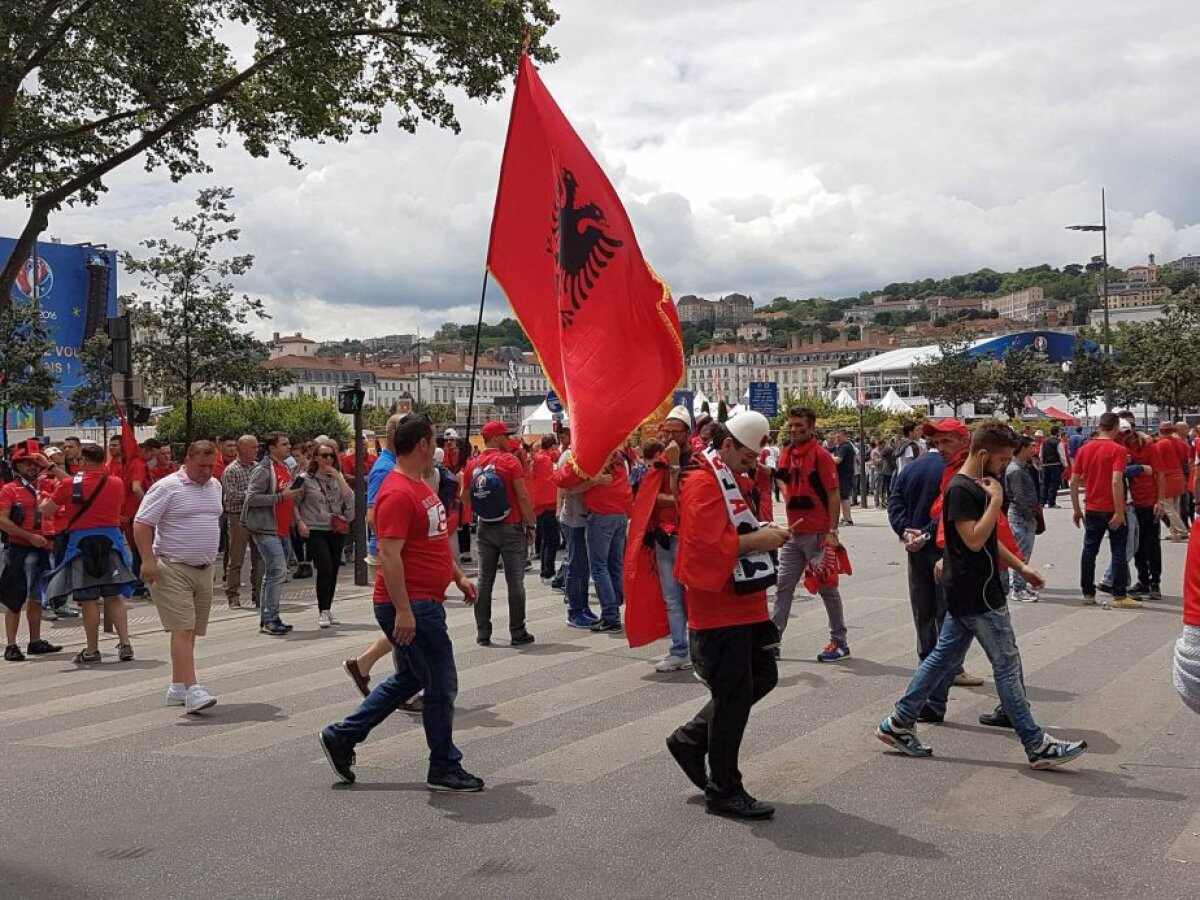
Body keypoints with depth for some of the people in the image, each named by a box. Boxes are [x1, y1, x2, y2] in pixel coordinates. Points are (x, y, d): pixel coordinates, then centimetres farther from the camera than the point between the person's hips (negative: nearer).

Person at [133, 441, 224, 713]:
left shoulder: (215, 486, 13)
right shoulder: (167, 487, -10)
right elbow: (141, 524, -12)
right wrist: (148, 560, -20)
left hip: (204, 569, 7)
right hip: (172, 569, -7)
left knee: (190, 630, 10)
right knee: (182, 628, -13)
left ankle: (177, 687, 19)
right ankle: (192, 690, -18)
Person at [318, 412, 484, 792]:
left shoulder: (420, 486, 13)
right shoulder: (397, 493, -20)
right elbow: (389, 555, -24)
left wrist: (458, 576, 22)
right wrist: (403, 610, -26)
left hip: (424, 603, 11)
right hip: (410, 605, -11)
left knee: (408, 680, 20)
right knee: (441, 685, 0)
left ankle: (341, 736, 26)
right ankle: (444, 768, 13)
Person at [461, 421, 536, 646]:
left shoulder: (472, 465, 3)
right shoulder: (509, 461, -11)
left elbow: (464, 497, 9)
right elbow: (523, 496, -12)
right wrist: (530, 525, -5)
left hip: (485, 529, 4)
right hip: (511, 527, -4)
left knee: (484, 581, 9)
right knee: (515, 581, 2)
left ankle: (483, 634, 10)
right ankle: (518, 633, 5)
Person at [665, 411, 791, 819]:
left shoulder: (732, 480, 16)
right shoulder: (702, 484, -16)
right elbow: (708, 546, -27)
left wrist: (765, 532, 8)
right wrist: (757, 540, -19)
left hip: (744, 603, 10)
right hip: (719, 607, -10)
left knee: (762, 678, 16)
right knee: (734, 694, -4)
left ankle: (690, 739, 27)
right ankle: (723, 790, 8)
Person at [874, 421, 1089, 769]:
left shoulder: (977, 487, 13)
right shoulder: (960, 490, -18)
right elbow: (974, 540, -27)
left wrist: (1020, 566, 18)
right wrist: (996, 499, -22)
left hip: (968, 593, 10)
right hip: (976, 595, -10)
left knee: (944, 658, 13)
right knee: (1007, 665, -4)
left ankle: (899, 723, 18)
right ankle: (1036, 745, 3)